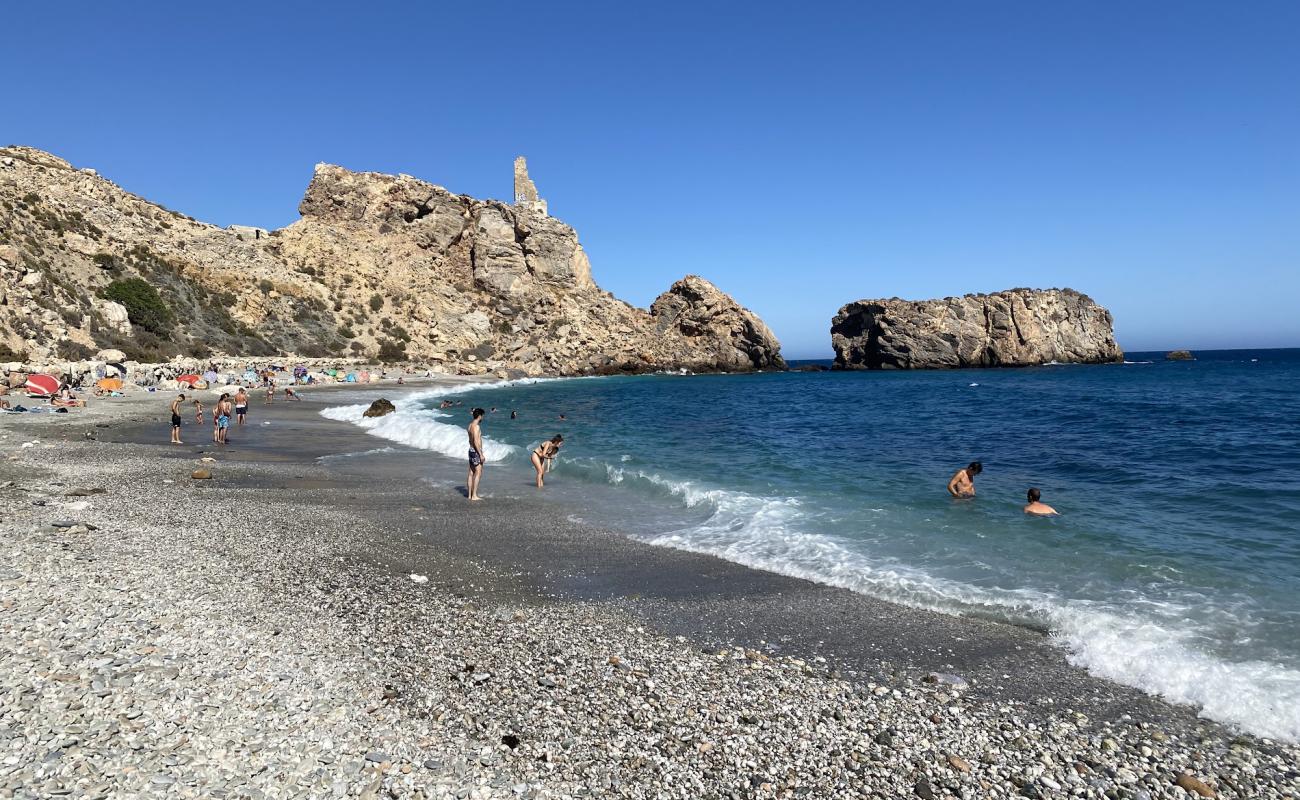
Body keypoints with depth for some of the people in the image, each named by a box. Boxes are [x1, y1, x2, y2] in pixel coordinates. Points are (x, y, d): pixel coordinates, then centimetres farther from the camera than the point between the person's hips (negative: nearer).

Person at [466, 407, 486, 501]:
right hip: (476, 451, -10)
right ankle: (474, 495, -9)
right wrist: (481, 454, -21)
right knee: (478, 473, -7)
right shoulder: (476, 426, -18)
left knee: (471, 473, 10)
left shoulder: (470, 425, 12)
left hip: (471, 450, 10)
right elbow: (476, 442, -23)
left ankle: (470, 494, 14)